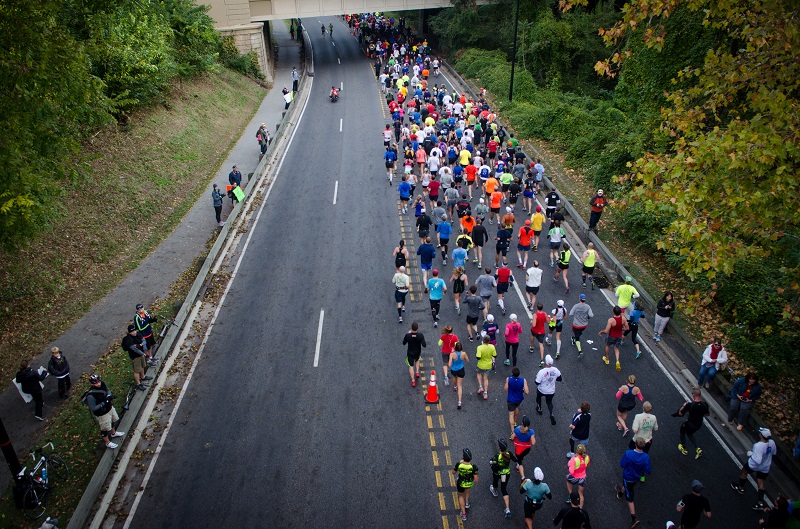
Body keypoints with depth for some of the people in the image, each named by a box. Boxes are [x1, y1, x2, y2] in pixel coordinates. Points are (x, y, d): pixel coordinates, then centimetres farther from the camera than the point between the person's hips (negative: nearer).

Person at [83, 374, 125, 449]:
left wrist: (109, 396, -17)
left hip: (109, 407, 7)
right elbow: (93, 408, -28)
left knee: (112, 421, 32)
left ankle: (113, 433, 61)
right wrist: (103, 403, -34)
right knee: (105, 429, 15)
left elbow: (107, 390, 3)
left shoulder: (102, 384, -17)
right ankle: (108, 443, 40)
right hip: (101, 414, -7)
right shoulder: (91, 395, -37)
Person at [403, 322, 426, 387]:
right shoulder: (420, 335, -27)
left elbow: (404, 343, -9)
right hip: (418, 352, 1)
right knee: (417, 360, 36)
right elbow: (424, 345, -27)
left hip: (410, 353, -1)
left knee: (411, 366, 13)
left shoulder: (407, 335, -27)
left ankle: (413, 381, 15)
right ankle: (417, 372, 30)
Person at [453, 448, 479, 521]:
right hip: (470, 482, 1)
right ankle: (467, 503, 47)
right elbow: (476, 480, -26)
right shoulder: (474, 467, -34)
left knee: (461, 496, 30)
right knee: (467, 488, 40)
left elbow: (453, 473, -12)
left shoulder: (458, 464, -33)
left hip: (461, 483, -1)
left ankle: (464, 514, 31)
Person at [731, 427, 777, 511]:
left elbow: (757, 460, -39)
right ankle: (761, 502, 20)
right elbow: (774, 452, 4)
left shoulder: (758, 446, -39)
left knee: (743, 472, 25)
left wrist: (750, 454, -23)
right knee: (761, 483, 17)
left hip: (754, 465, -5)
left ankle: (741, 488, 44)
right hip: (765, 467, 5)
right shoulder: (772, 442, -18)